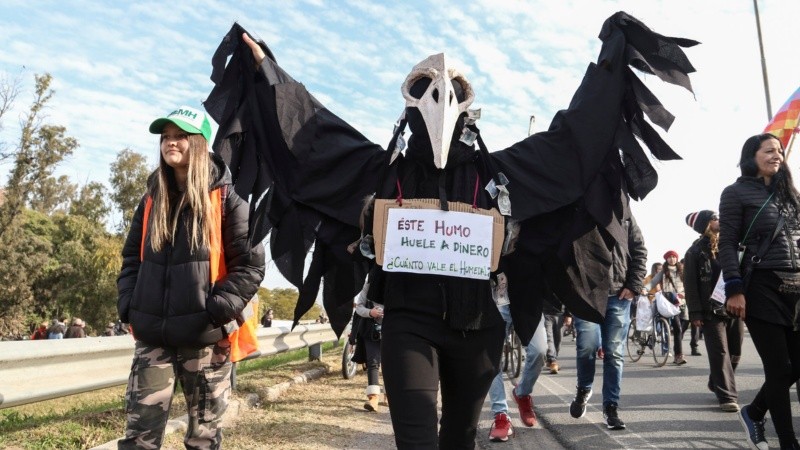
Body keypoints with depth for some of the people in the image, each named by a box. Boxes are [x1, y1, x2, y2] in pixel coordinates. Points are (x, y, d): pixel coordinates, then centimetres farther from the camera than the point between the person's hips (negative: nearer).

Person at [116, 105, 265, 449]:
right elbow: (132, 257, 18)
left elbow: (250, 264, -7)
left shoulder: (226, 198, -3)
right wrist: (129, 305, 4)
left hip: (205, 338, -4)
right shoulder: (152, 198, 12)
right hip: (152, 337, 4)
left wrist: (216, 310, -15)